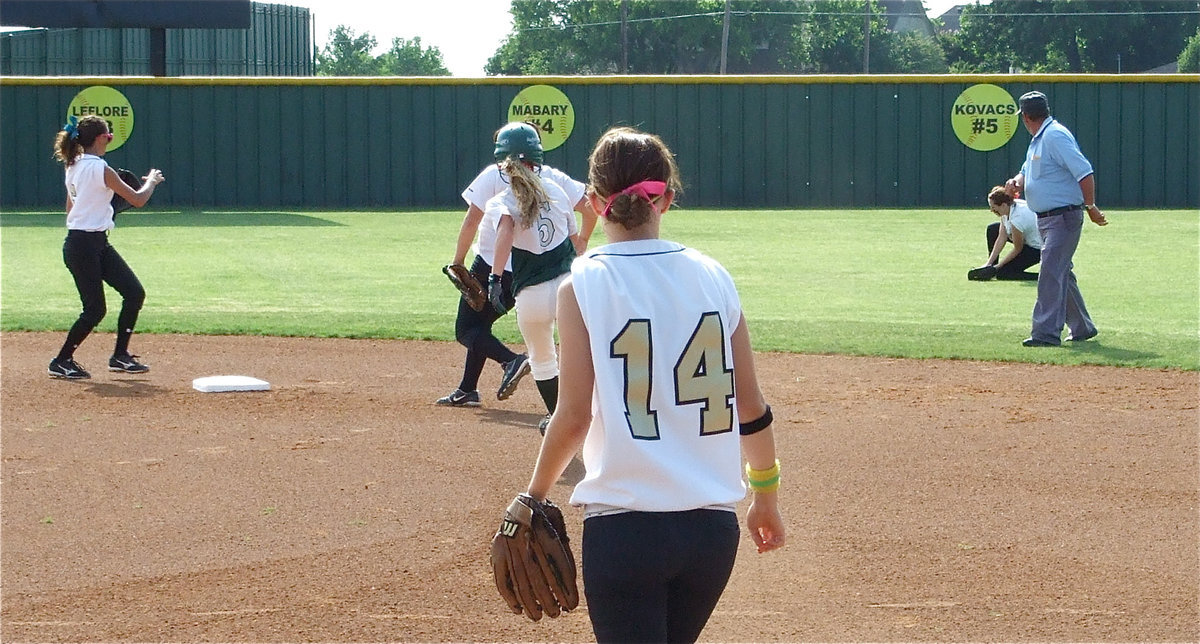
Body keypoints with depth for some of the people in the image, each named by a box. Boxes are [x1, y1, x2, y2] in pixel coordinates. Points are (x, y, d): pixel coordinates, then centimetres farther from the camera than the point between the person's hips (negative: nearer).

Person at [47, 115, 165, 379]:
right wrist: (151, 181, 5)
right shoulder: (100, 169, -18)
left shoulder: (73, 167, 10)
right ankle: (61, 362, 10)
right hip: (83, 246, -9)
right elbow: (138, 200, -13)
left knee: (134, 292, 6)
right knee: (95, 309, -3)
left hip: (97, 244, 9)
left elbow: (71, 207, 20)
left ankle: (120, 355, 13)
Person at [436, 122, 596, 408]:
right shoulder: (552, 177, 3)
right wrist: (581, 243, 13)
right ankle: (466, 391, 23)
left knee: (467, 330, 3)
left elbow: (472, 221, -15)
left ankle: (511, 360, -23)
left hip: (492, 265, -6)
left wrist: (458, 261, -6)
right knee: (480, 324, 22)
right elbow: (590, 209, -2)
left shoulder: (493, 176, -8)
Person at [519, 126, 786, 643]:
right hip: (715, 524, 4)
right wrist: (766, 493, 21)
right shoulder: (713, 278, 4)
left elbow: (574, 416, -11)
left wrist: (535, 497, 5)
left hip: (624, 526, -4)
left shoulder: (585, 284, -6)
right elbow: (752, 409, 6)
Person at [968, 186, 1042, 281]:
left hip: (1037, 249, -10)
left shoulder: (1017, 218, -34)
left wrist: (998, 266, -12)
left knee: (1003, 273, -13)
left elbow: (1017, 249, -22)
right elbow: (1001, 238, -3)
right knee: (992, 229, 16)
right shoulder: (1008, 208, -9)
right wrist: (989, 263, -5)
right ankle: (990, 267, 22)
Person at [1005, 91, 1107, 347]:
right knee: (1061, 273, 17)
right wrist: (1016, 182, 0)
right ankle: (1082, 328, 28)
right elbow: (1027, 172, 24)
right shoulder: (1037, 140, 15)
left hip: (1064, 217, -11)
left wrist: (1091, 207, -22)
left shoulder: (1055, 136, -17)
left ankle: (1046, 332, -19)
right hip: (1046, 218, 11)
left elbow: (1084, 171, -22)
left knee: (1051, 273, -15)